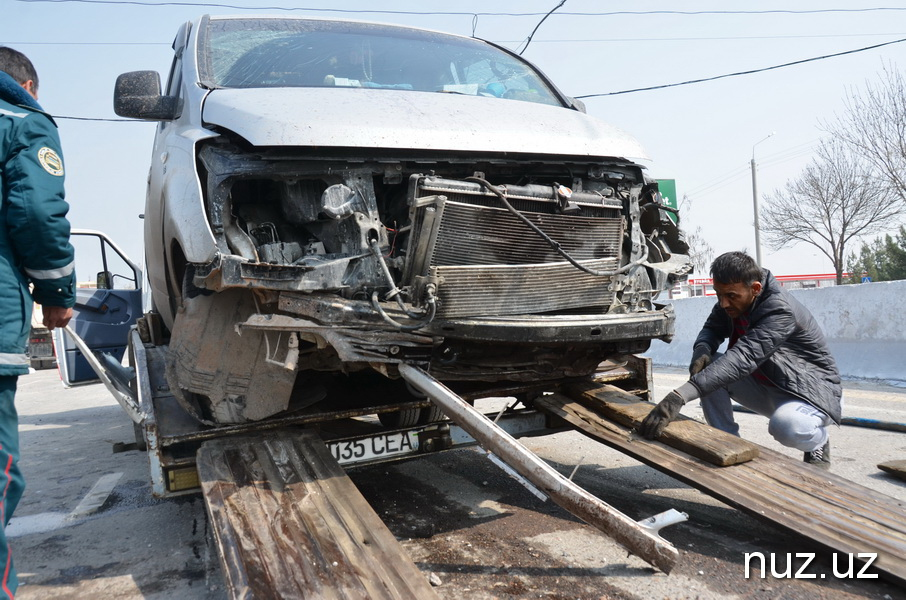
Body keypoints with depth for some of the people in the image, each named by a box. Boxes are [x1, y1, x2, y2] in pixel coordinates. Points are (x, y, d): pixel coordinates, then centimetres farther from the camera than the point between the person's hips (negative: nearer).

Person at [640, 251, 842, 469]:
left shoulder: (780, 310, -31)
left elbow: (744, 358, -44)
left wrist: (680, 396, -55)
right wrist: (702, 351, -28)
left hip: (815, 391, -6)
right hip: (766, 387, 7)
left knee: (787, 426, -38)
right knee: (706, 368, -16)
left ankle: (818, 442, -1)